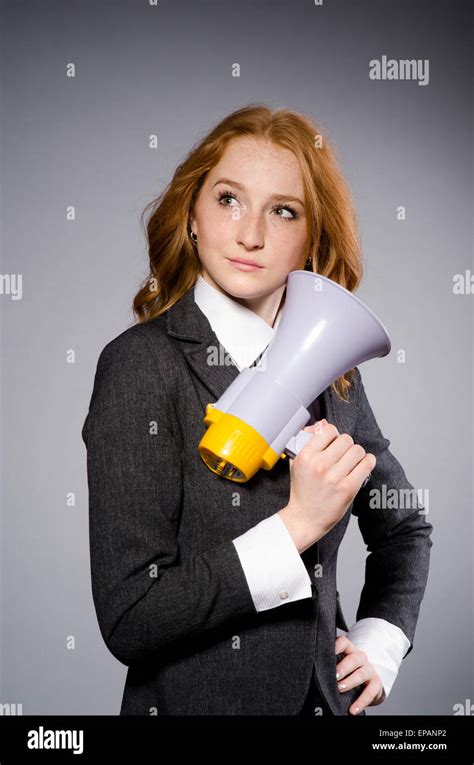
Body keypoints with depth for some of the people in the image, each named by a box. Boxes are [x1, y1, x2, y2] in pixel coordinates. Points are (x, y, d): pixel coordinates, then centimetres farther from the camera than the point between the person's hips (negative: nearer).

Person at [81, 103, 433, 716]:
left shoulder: (331, 370, -2)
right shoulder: (141, 363, -18)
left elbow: (404, 528, 14)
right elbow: (127, 621, -22)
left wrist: (379, 647, 2)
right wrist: (297, 527, -24)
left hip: (326, 697, 5)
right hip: (193, 700, -4)